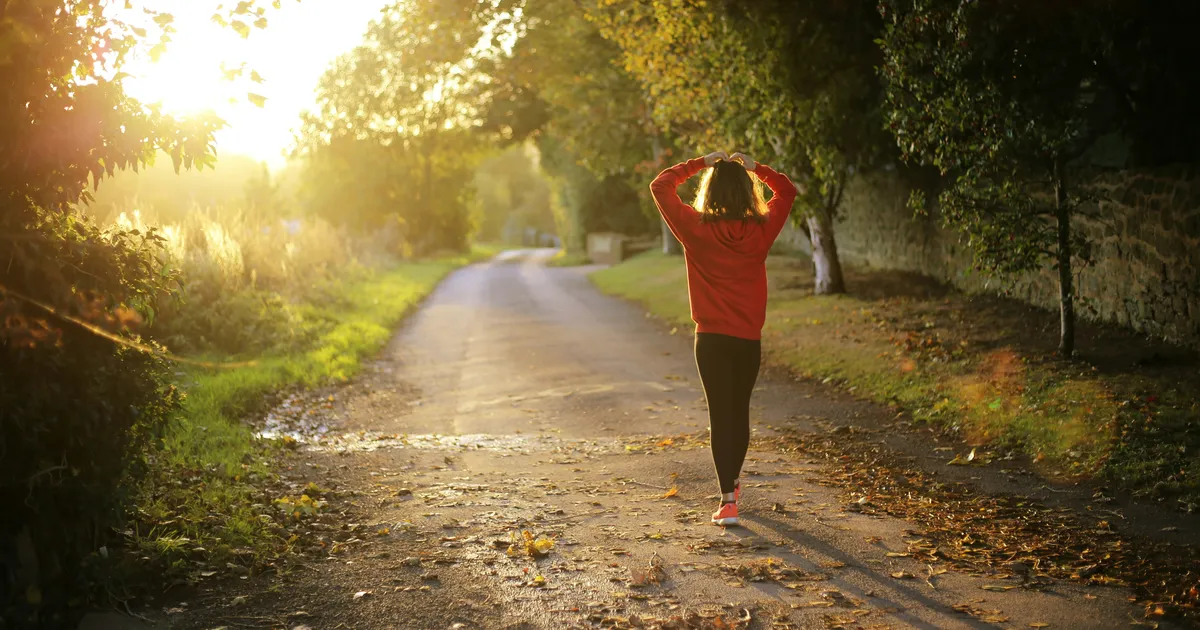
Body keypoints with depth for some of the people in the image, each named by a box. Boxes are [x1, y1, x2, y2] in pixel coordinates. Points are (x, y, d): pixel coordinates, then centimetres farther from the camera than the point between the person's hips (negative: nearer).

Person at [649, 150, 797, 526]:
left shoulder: (696, 229, -9)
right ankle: (732, 483, 36)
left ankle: (728, 501, -9)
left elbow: (660, 186, 2)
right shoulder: (761, 230, -3)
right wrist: (754, 167, 11)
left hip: (711, 339, -2)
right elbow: (786, 191, 15)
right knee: (740, 411, 18)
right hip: (749, 339, 2)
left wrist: (700, 163, 6)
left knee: (720, 414, -1)